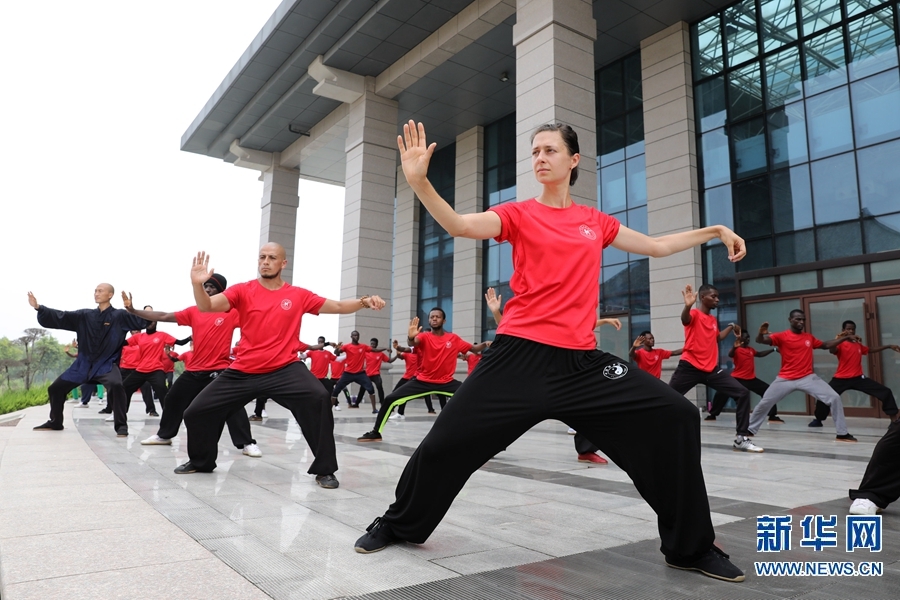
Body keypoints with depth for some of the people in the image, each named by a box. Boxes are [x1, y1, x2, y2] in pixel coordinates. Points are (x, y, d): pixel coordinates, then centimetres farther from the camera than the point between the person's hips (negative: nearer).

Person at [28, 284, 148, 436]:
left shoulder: (120, 315, -8)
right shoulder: (85, 315, 6)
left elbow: (144, 320, -20)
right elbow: (60, 317, 3)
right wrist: (39, 307, -7)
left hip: (106, 364, -6)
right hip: (84, 363, 6)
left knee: (116, 385, -36)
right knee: (55, 388, 13)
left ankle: (121, 426, -25)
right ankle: (55, 423, 37)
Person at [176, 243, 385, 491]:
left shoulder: (299, 295, 2)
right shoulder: (243, 291, 1)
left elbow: (338, 307, 6)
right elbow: (207, 306, -11)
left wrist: (364, 301, -11)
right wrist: (198, 284, -32)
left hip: (284, 369, -2)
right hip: (243, 372, 3)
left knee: (319, 399, -29)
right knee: (196, 412, 7)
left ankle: (325, 470, -14)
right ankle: (200, 461, 40)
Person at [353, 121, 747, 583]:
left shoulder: (596, 221, 14)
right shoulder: (519, 214, 4)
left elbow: (658, 246, 26)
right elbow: (458, 225, -14)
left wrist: (715, 230, 27)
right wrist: (419, 181, -28)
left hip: (581, 361, 3)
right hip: (520, 356, -3)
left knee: (676, 417, -7)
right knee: (448, 442, -3)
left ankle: (690, 547, 13)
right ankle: (398, 525, 28)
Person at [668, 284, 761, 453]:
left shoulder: (714, 320, 16)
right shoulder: (694, 314, -7)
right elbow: (684, 320, -33)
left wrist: (730, 327, 32)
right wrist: (687, 306, -53)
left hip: (711, 369, 7)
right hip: (690, 367, -6)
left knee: (743, 393, -3)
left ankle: (741, 439, 3)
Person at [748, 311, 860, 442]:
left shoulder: (809, 337, 9)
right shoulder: (782, 336, -7)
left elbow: (825, 345, 25)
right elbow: (759, 340, -19)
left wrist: (845, 338, 16)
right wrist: (761, 333, -42)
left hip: (808, 378, 3)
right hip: (785, 379, -3)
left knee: (835, 398, -10)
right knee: (764, 404, 0)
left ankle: (842, 434, 4)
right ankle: (750, 430, 20)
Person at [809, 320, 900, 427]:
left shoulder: (859, 344, 11)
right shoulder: (840, 343, -6)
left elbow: (871, 350, 30)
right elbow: (832, 350, -28)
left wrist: (889, 346, 26)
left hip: (858, 378, 4)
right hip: (841, 379, -4)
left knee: (886, 392, -4)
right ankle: (818, 420, 13)